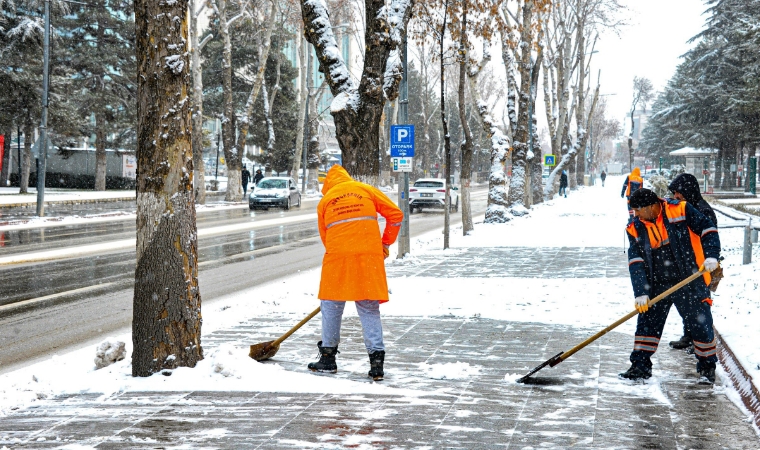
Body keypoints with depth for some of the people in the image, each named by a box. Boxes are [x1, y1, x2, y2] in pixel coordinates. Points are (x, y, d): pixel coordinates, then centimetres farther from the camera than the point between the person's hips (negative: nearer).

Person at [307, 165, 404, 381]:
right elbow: (395, 215, 10)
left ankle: (328, 358, 17)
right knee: (369, 308, 5)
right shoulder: (366, 190, 13)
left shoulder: (324, 201, 14)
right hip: (369, 255, 1)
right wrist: (386, 243, 19)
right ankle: (376, 360, -1)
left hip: (338, 257, 0)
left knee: (332, 305, 13)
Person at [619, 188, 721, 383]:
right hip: (657, 285, 4)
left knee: (700, 324, 0)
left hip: (690, 282, -4)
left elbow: (707, 229, -4)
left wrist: (711, 256, -18)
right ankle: (640, 366, 16)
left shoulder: (681, 210, -11)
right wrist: (640, 292, -14)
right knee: (647, 322, 4)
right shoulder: (635, 228, -1)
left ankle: (707, 367, 17)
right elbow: (635, 262, -6)